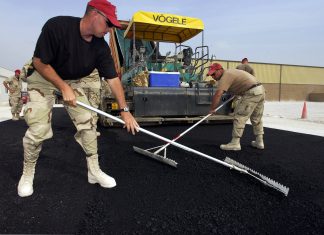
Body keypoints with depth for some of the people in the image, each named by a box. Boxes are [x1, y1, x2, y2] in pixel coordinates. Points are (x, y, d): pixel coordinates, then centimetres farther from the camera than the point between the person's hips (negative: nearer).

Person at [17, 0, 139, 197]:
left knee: (88, 123, -4)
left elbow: (113, 78, -14)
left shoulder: (101, 46, -15)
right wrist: (64, 88, -24)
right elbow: (39, 62, -22)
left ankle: (94, 171, 11)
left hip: (74, 81, 4)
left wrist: (125, 110, -16)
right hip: (44, 79, -4)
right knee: (38, 129, -10)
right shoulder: (56, 26, -28)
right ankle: (28, 173, 16)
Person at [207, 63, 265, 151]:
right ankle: (259, 142, 27)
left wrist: (212, 109, -16)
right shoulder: (230, 72, 18)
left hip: (252, 93, -10)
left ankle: (235, 143, -7)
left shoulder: (225, 76, -12)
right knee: (256, 118, 18)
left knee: (239, 117, -8)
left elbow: (218, 95, -24)